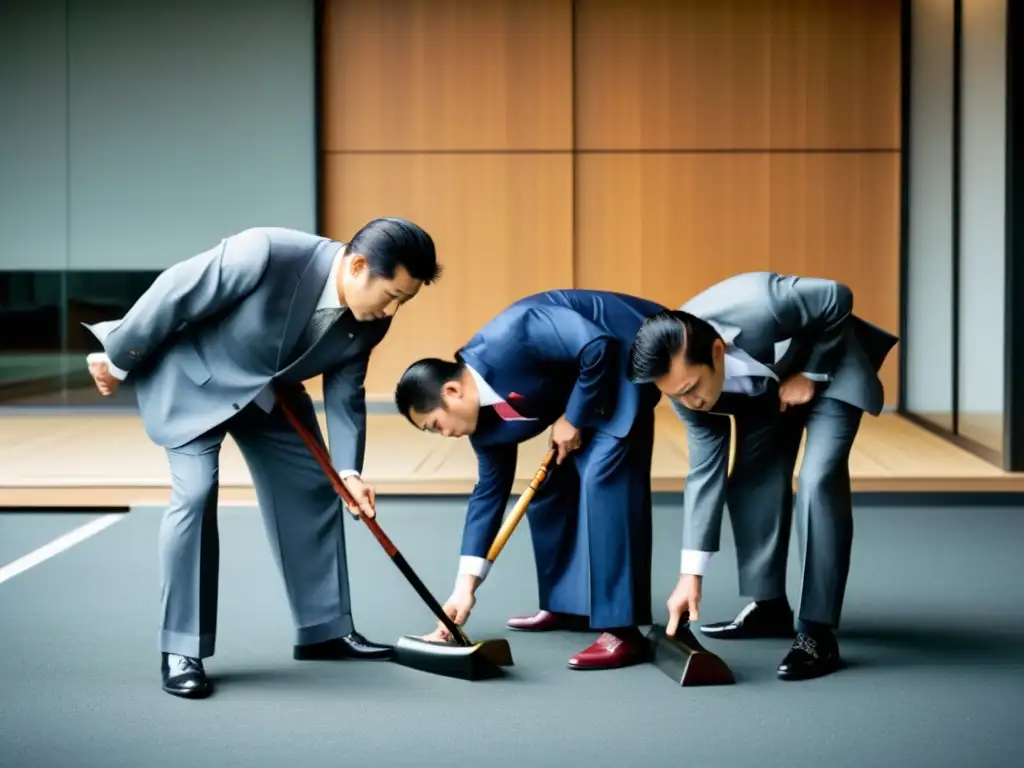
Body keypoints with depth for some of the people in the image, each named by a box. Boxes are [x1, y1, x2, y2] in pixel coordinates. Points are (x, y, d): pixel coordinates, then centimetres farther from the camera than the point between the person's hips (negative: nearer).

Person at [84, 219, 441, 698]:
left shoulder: (369, 321, -17)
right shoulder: (267, 254, -38)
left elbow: (345, 394, -4)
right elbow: (173, 295, -26)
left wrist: (348, 470, -15)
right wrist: (118, 359, -14)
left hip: (268, 389, 7)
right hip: (191, 376, -7)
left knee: (312, 489, 5)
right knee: (195, 493, -18)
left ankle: (325, 630, 18)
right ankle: (181, 651, -9)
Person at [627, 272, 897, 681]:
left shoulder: (761, 309, -43)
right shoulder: (684, 372, -23)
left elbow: (838, 299, -24)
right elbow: (706, 469, -15)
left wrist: (811, 374, -22)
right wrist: (691, 572, -16)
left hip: (827, 362, -5)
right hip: (762, 381, 5)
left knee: (818, 480, -19)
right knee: (750, 480, -2)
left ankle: (818, 632, -18)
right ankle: (769, 605, 17)